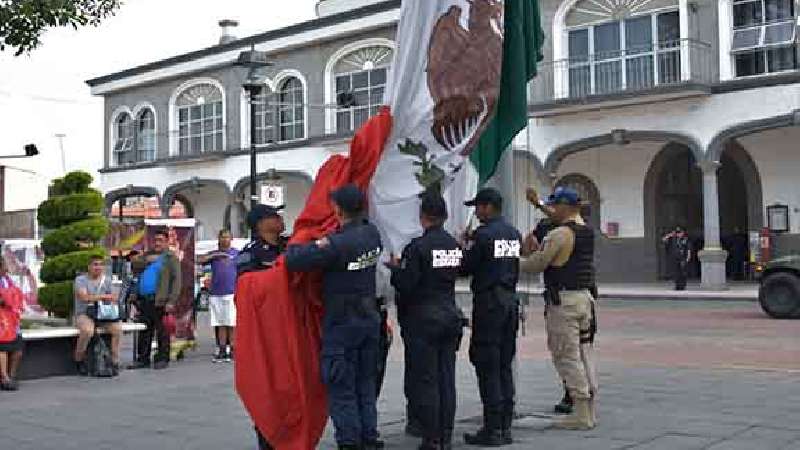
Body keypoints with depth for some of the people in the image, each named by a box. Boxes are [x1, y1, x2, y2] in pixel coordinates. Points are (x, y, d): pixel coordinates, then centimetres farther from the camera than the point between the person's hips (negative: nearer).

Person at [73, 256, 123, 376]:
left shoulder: (107, 280, 12)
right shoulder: (81, 279, -3)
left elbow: (111, 299, 12)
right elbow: (84, 297, -20)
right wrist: (104, 296, -26)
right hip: (84, 314, -4)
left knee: (117, 328, -24)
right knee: (87, 331, -36)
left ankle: (115, 363, -14)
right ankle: (79, 360, -10)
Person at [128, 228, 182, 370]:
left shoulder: (171, 258, 2)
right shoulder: (148, 255, 24)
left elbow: (176, 280, -7)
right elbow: (135, 267, 13)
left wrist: (171, 301, -15)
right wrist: (146, 260, -5)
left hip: (159, 301, -6)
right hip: (143, 300, 6)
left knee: (162, 331, -3)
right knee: (144, 331, 9)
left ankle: (163, 359, 4)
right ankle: (143, 359, 15)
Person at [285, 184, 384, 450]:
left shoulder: (335, 245, -23)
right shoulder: (372, 235, -1)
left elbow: (294, 261, -24)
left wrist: (292, 247, -1)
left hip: (341, 323, -7)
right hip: (370, 318, 7)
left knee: (342, 390, 3)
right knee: (366, 386, 16)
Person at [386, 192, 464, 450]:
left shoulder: (418, 246, -16)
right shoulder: (455, 245, 4)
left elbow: (405, 285, -17)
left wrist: (395, 268, 4)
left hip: (423, 319, -6)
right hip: (450, 316, 6)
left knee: (425, 381, 1)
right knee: (446, 379, 10)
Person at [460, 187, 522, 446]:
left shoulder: (483, 234, -12)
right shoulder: (514, 234, 12)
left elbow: (465, 268, -10)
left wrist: (463, 248, 9)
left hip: (488, 302, -8)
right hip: (510, 301, 8)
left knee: (488, 368, -3)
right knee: (505, 366, 12)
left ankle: (492, 429, -1)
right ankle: (505, 427, 16)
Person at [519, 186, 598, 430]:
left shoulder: (559, 234, -16)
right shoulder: (587, 232, 12)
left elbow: (536, 265, -15)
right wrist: (536, 250, 12)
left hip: (563, 300, -9)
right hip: (583, 297, 9)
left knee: (566, 356, -2)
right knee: (581, 353, 15)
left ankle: (581, 414, 0)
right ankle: (589, 410, 20)